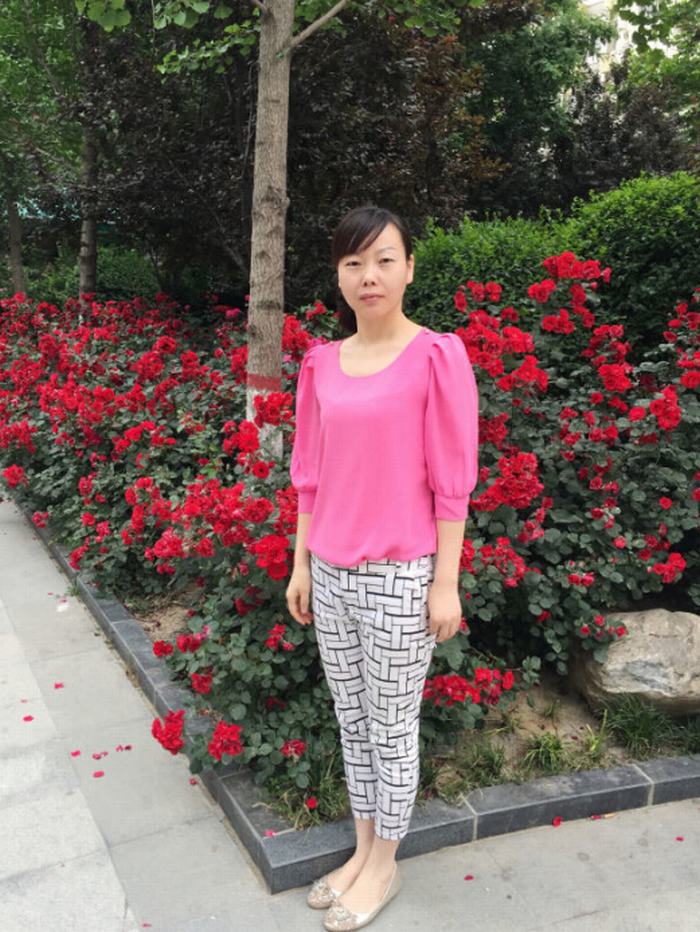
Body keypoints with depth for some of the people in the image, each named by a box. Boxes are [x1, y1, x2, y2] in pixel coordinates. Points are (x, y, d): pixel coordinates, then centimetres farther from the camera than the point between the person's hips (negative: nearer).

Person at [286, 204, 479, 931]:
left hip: (400, 576, -5)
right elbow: (312, 474, 9)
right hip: (331, 575, 5)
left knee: (391, 727, 10)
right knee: (351, 720, 17)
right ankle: (362, 850, 37)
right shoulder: (321, 364, 4)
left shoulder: (438, 357, -11)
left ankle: (384, 866, 31)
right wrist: (301, 565, 10)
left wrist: (446, 584, -11)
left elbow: (453, 480, -11)